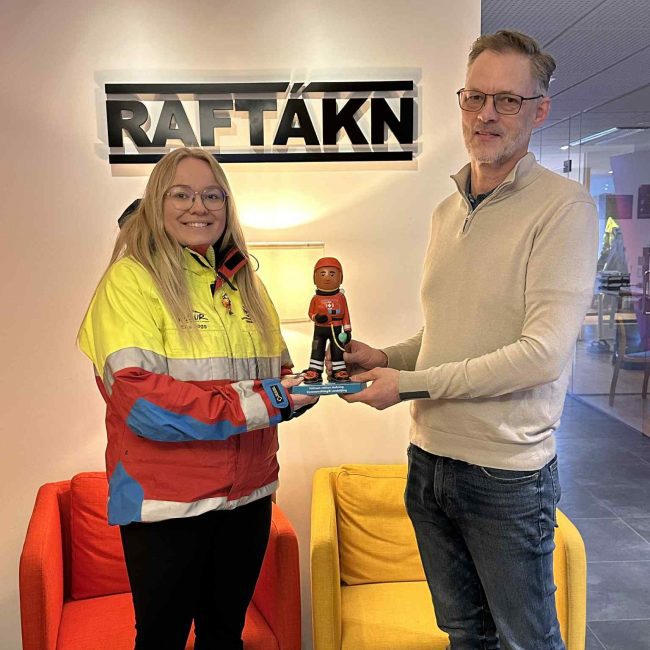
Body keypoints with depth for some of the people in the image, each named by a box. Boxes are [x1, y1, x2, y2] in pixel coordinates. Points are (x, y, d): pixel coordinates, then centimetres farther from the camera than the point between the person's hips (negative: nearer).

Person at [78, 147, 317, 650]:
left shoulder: (244, 282, 9)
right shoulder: (131, 278, -11)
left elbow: (278, 374, 14)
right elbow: (140, 400, -21)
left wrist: (300, 386, -9)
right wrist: (257, 400, -22)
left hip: (248, 494, 6)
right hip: (166, 500, -6)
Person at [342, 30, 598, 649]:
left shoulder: (564, 207, -13)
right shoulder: (445, 212, 9)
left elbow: (544, 352, -22)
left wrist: (410, 383, -19)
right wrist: (385, 357, -1)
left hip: (507, 473, -6)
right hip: (429, 459, 6)